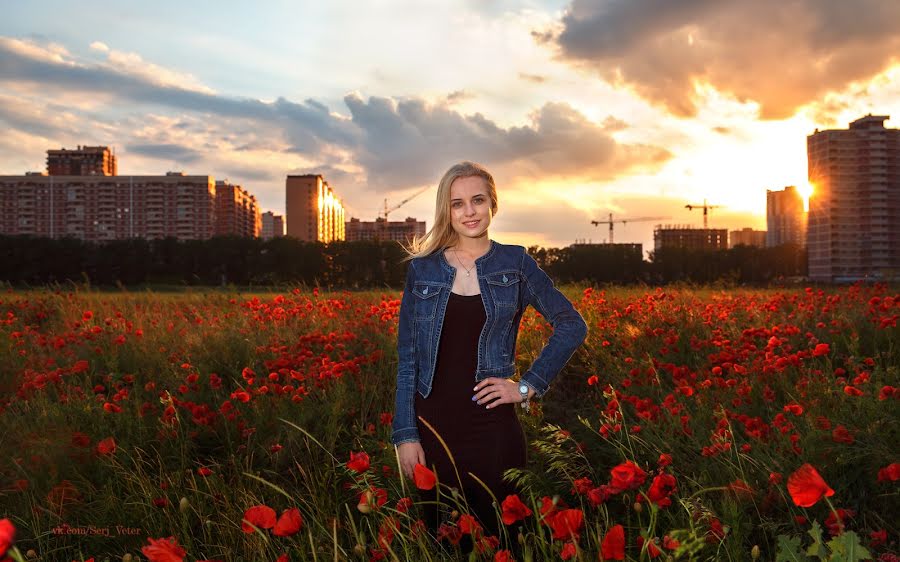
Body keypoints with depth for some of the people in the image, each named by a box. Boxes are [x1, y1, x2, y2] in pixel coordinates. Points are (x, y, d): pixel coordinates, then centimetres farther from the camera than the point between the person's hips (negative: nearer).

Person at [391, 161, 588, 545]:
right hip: (432, 424, 1)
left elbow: (572, 326, 4)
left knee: (499, 533, 9)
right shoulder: (421, 268, 3)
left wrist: (529, 386, -3)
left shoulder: (515, 263, 1)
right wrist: (405, 434, -4)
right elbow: (407, 357, 2)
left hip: (491, 424, -1)